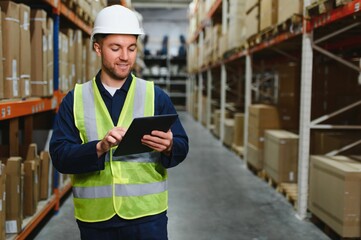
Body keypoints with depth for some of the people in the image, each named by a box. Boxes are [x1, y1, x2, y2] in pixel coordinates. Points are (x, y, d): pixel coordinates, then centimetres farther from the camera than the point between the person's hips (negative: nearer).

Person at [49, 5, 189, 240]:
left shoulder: (156, 96, 2)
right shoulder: (74, 99, 2)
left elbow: (182, 146, 0)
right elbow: (59, 155, -7)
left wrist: (169, 147, -23)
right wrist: (99, 147, -24)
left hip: (146, 215, 0)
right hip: (94, 217, 1)